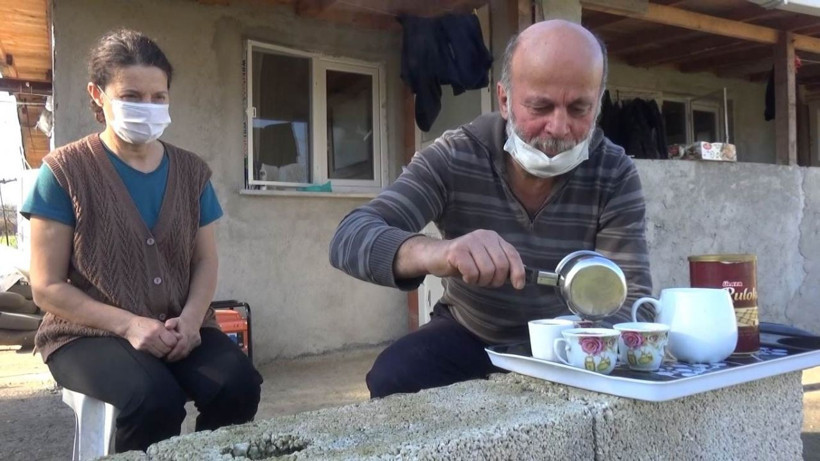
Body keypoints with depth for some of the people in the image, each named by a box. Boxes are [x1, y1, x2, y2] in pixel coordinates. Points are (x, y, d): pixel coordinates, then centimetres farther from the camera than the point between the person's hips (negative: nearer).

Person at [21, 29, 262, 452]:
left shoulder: (191, 172, 9)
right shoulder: (64, 172, -3)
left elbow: (205, 261, 8)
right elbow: (47, 287, -5)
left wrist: (191, 319, -12)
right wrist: (128, 324, -18)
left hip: (179, 328, 4)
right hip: (90, 333, -3)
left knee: (239, 385, -25)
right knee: (156, 399, -33)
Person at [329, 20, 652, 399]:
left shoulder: (615, 176, -15)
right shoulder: (453, 159, -19)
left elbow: (632, 296, -18)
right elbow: (349, 239, -29)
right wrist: (431, 253, -52)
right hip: (469, 332, 0)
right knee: (393, 377, -27)